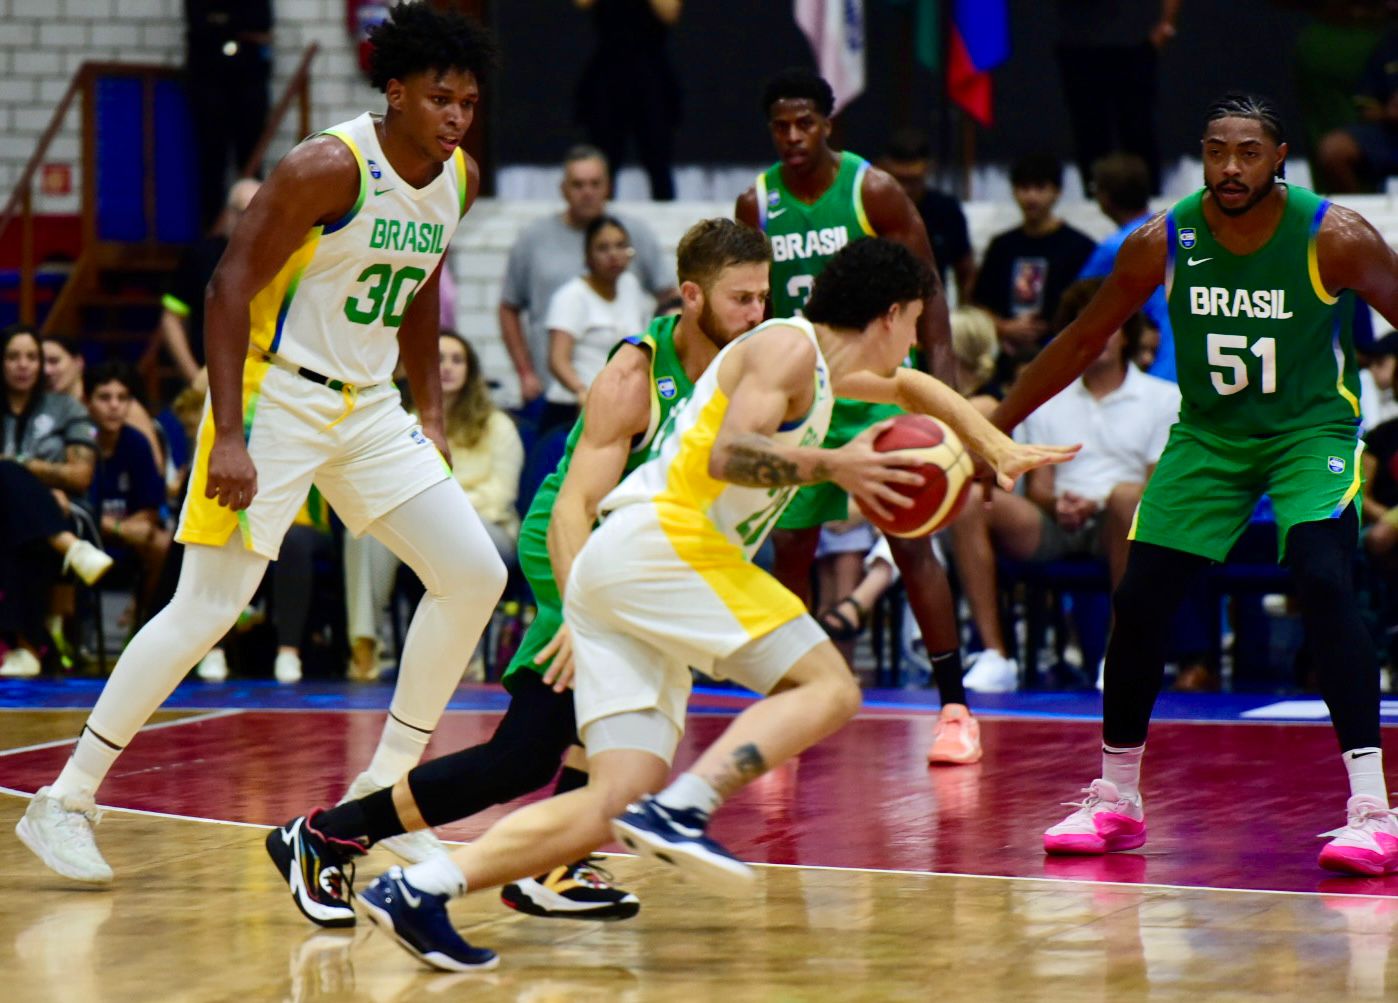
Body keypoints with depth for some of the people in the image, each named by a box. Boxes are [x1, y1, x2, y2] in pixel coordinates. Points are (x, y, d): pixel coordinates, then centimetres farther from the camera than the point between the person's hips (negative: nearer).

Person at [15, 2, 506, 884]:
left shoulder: (460, 181, 3)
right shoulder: (331, 168, -20)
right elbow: (232, 287, -19)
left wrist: (430, 415, 17)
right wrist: (229, 436, -24)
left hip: (367, 405, 8)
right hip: (276, 393, -8)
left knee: (476, 575, 0)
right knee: (209, 606, -12)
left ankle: (383, 792, 10)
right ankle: (64, 802, -3)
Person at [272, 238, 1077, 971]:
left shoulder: (821, 367, 29)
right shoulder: (789, 345, 0)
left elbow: (910, 385, 49)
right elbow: (728, 454, -15)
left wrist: (998, 447, 47)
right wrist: (830, 465, -14)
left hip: (606, 575, 9)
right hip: (661, 539, -9)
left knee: (618, 806, -2)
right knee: (829, 686, -12)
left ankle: (420, 889, -12)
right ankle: (680, 808, -27)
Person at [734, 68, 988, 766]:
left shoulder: (873, 191, -8)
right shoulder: (756, 205, 2)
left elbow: (925, 290, -4)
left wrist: (941, 383, -13)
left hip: (877, 382, -3)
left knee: (911, 542, -8)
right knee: (790, 547, 4)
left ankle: (955, 708, -6)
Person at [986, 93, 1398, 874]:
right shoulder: (1163, 242, -11)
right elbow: (1084, 341, 2)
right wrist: (994, 427, 4)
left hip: (1312, 429, -3)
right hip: (1208, 436, 3)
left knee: (1325, 582, -26)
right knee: (1140, 602, -3)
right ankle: (1115, 802, 18)